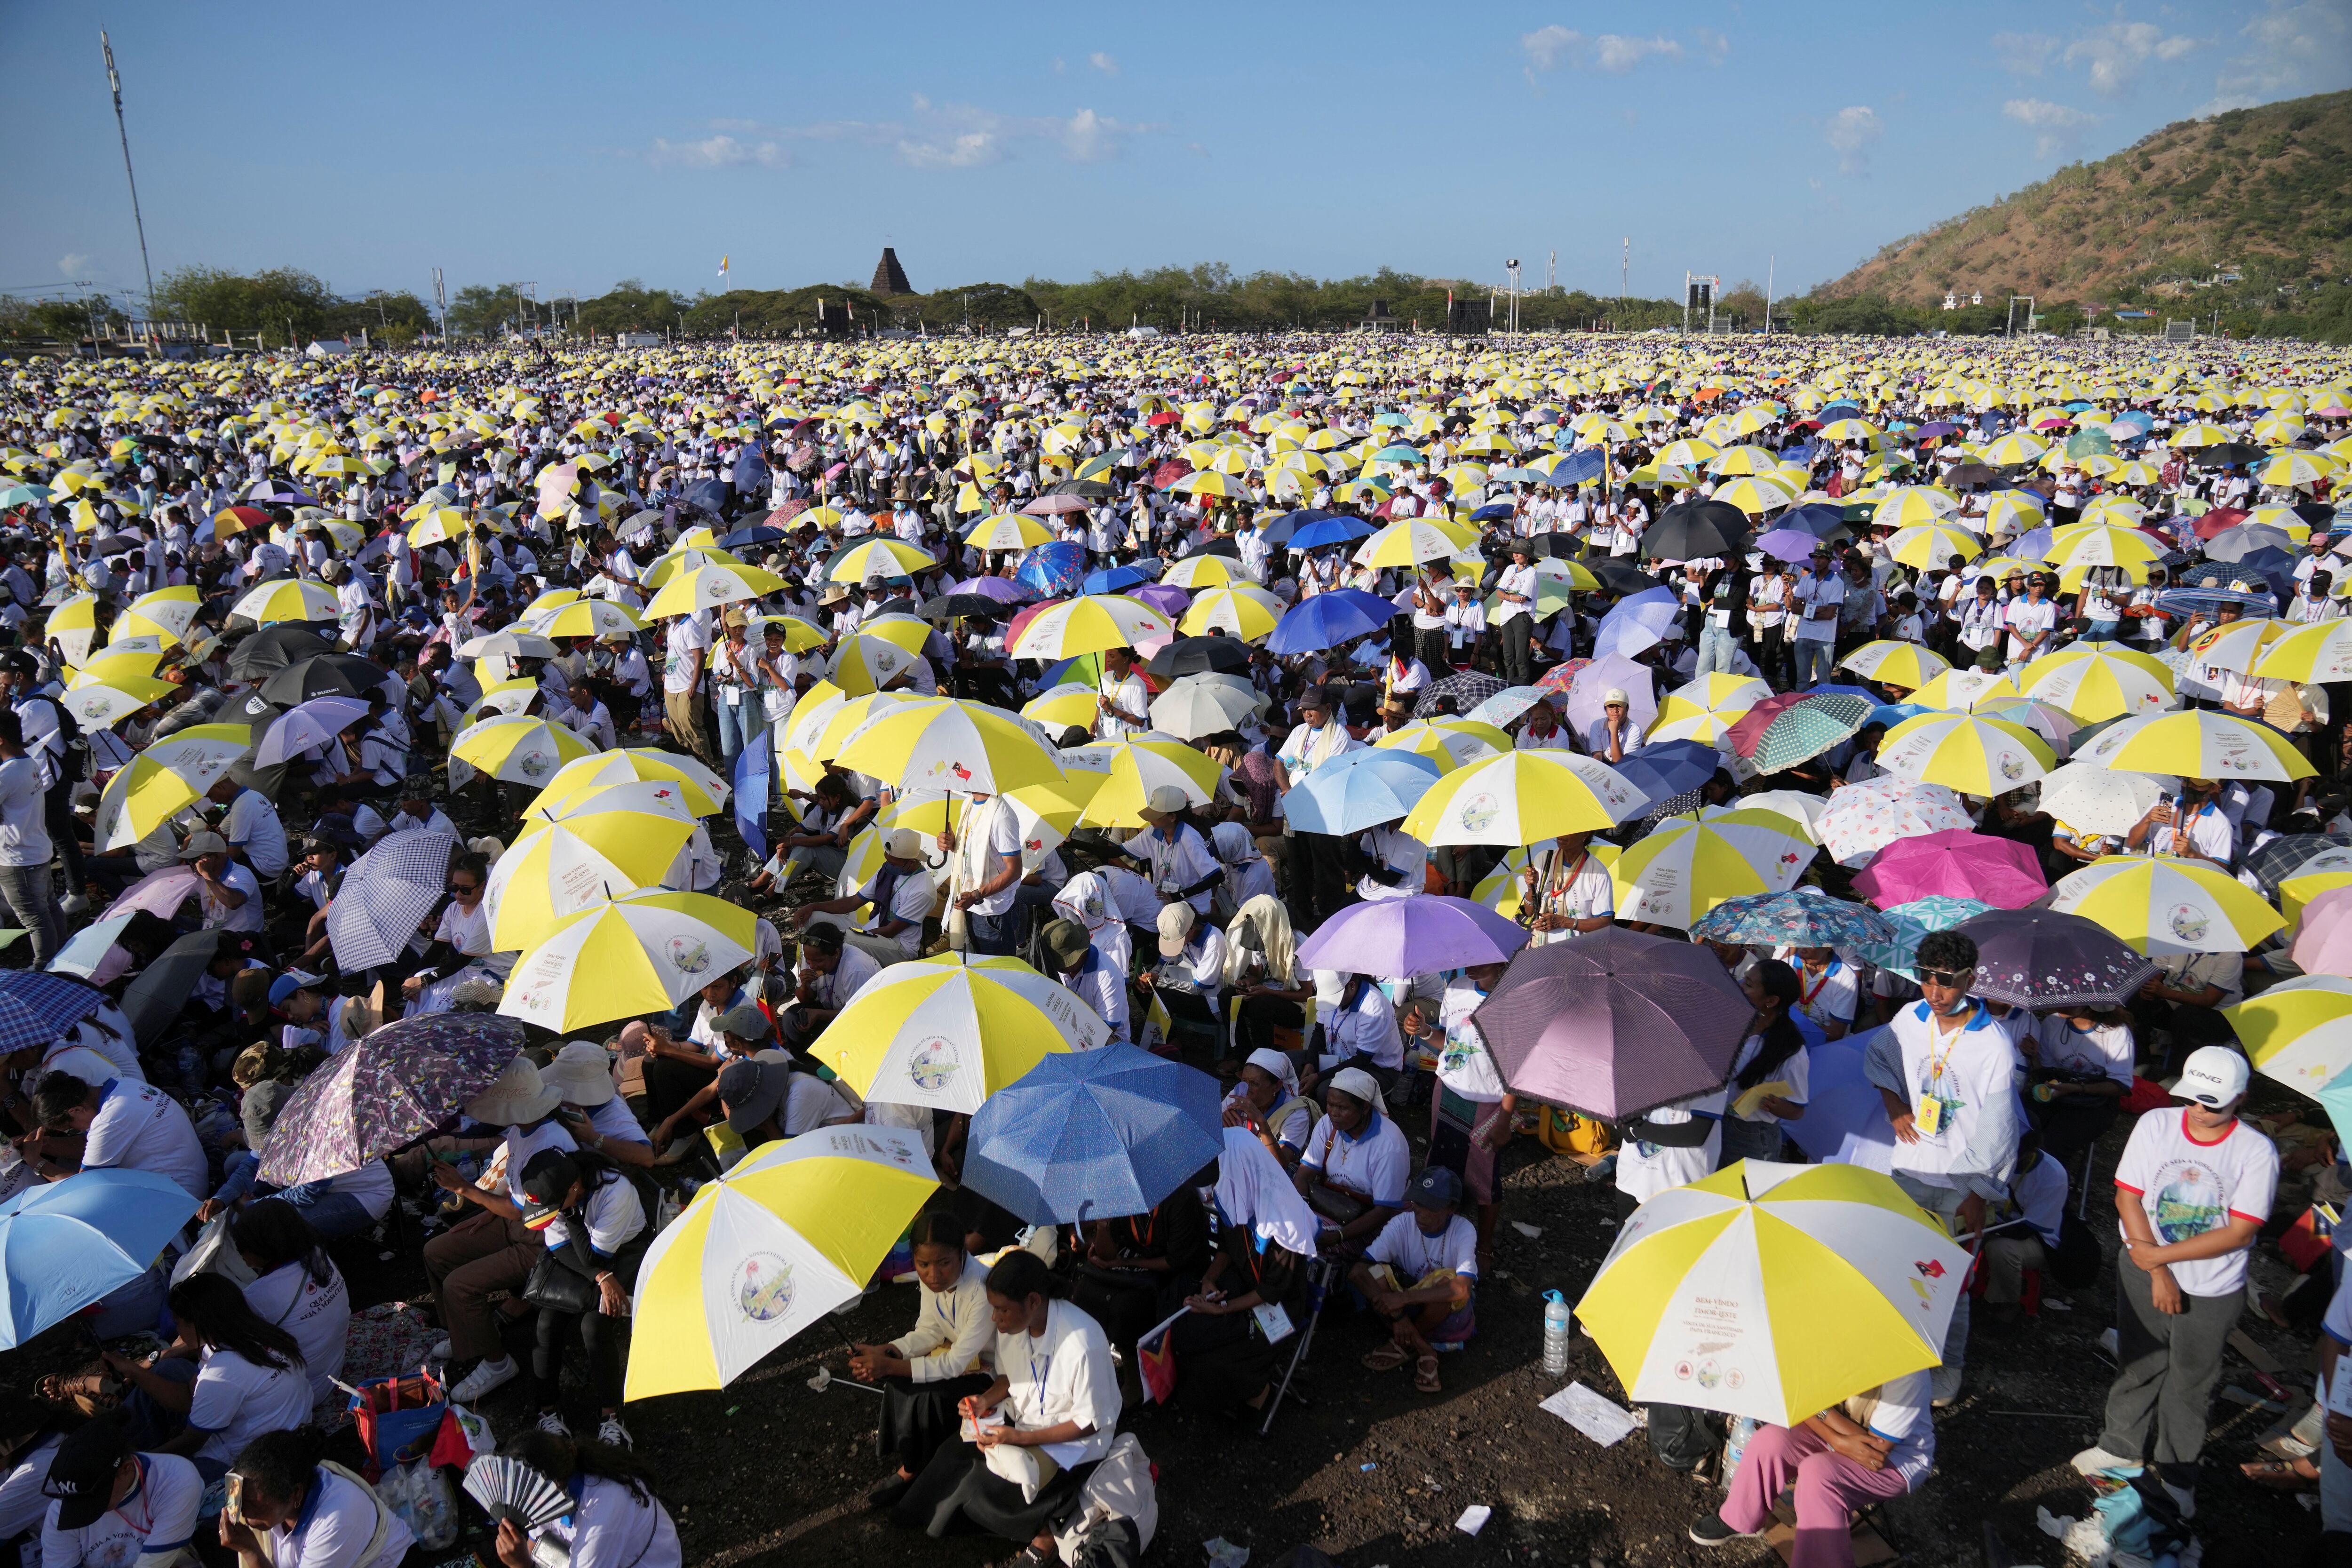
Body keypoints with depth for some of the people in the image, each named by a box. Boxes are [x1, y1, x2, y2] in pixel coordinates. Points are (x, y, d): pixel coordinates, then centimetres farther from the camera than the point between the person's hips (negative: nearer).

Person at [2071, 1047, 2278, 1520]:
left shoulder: (2257, 1152, -16)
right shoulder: (2155, 1125, -10)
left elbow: (2240, 1232, -17)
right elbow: (2127, 1199, -7)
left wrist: (2161, 1255, -18)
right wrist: (2157, 1272, -13)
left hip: (2212, 1291, -2)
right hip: (2143, 1273, 2)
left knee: (2192, 1383, 14)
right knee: (2137, 1366, 18)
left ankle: (2176, 1472, 34)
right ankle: (2122, 1446, 40)